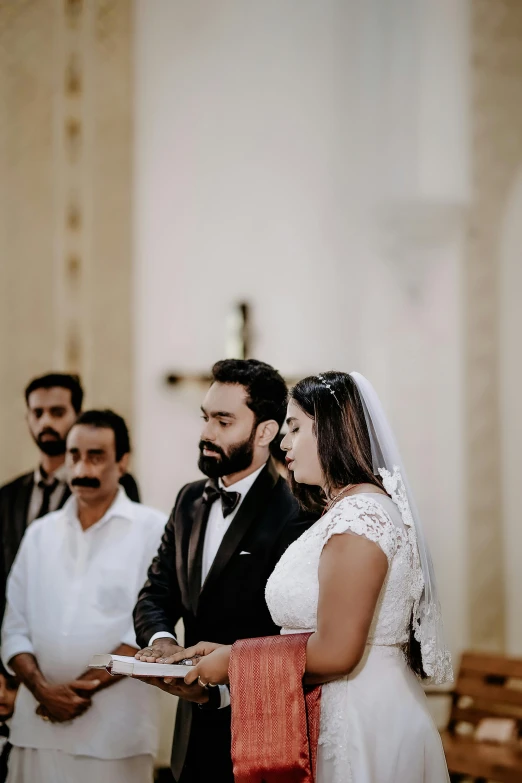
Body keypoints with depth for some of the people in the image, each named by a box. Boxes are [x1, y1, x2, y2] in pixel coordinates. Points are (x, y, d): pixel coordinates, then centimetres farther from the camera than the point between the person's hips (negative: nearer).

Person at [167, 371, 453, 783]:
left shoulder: (358, 515, -17)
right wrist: (227, 651, 7)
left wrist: (233, 661, -11)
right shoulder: (341, 509, 15)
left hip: (361, 728, -9)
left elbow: (334, 653, -22)